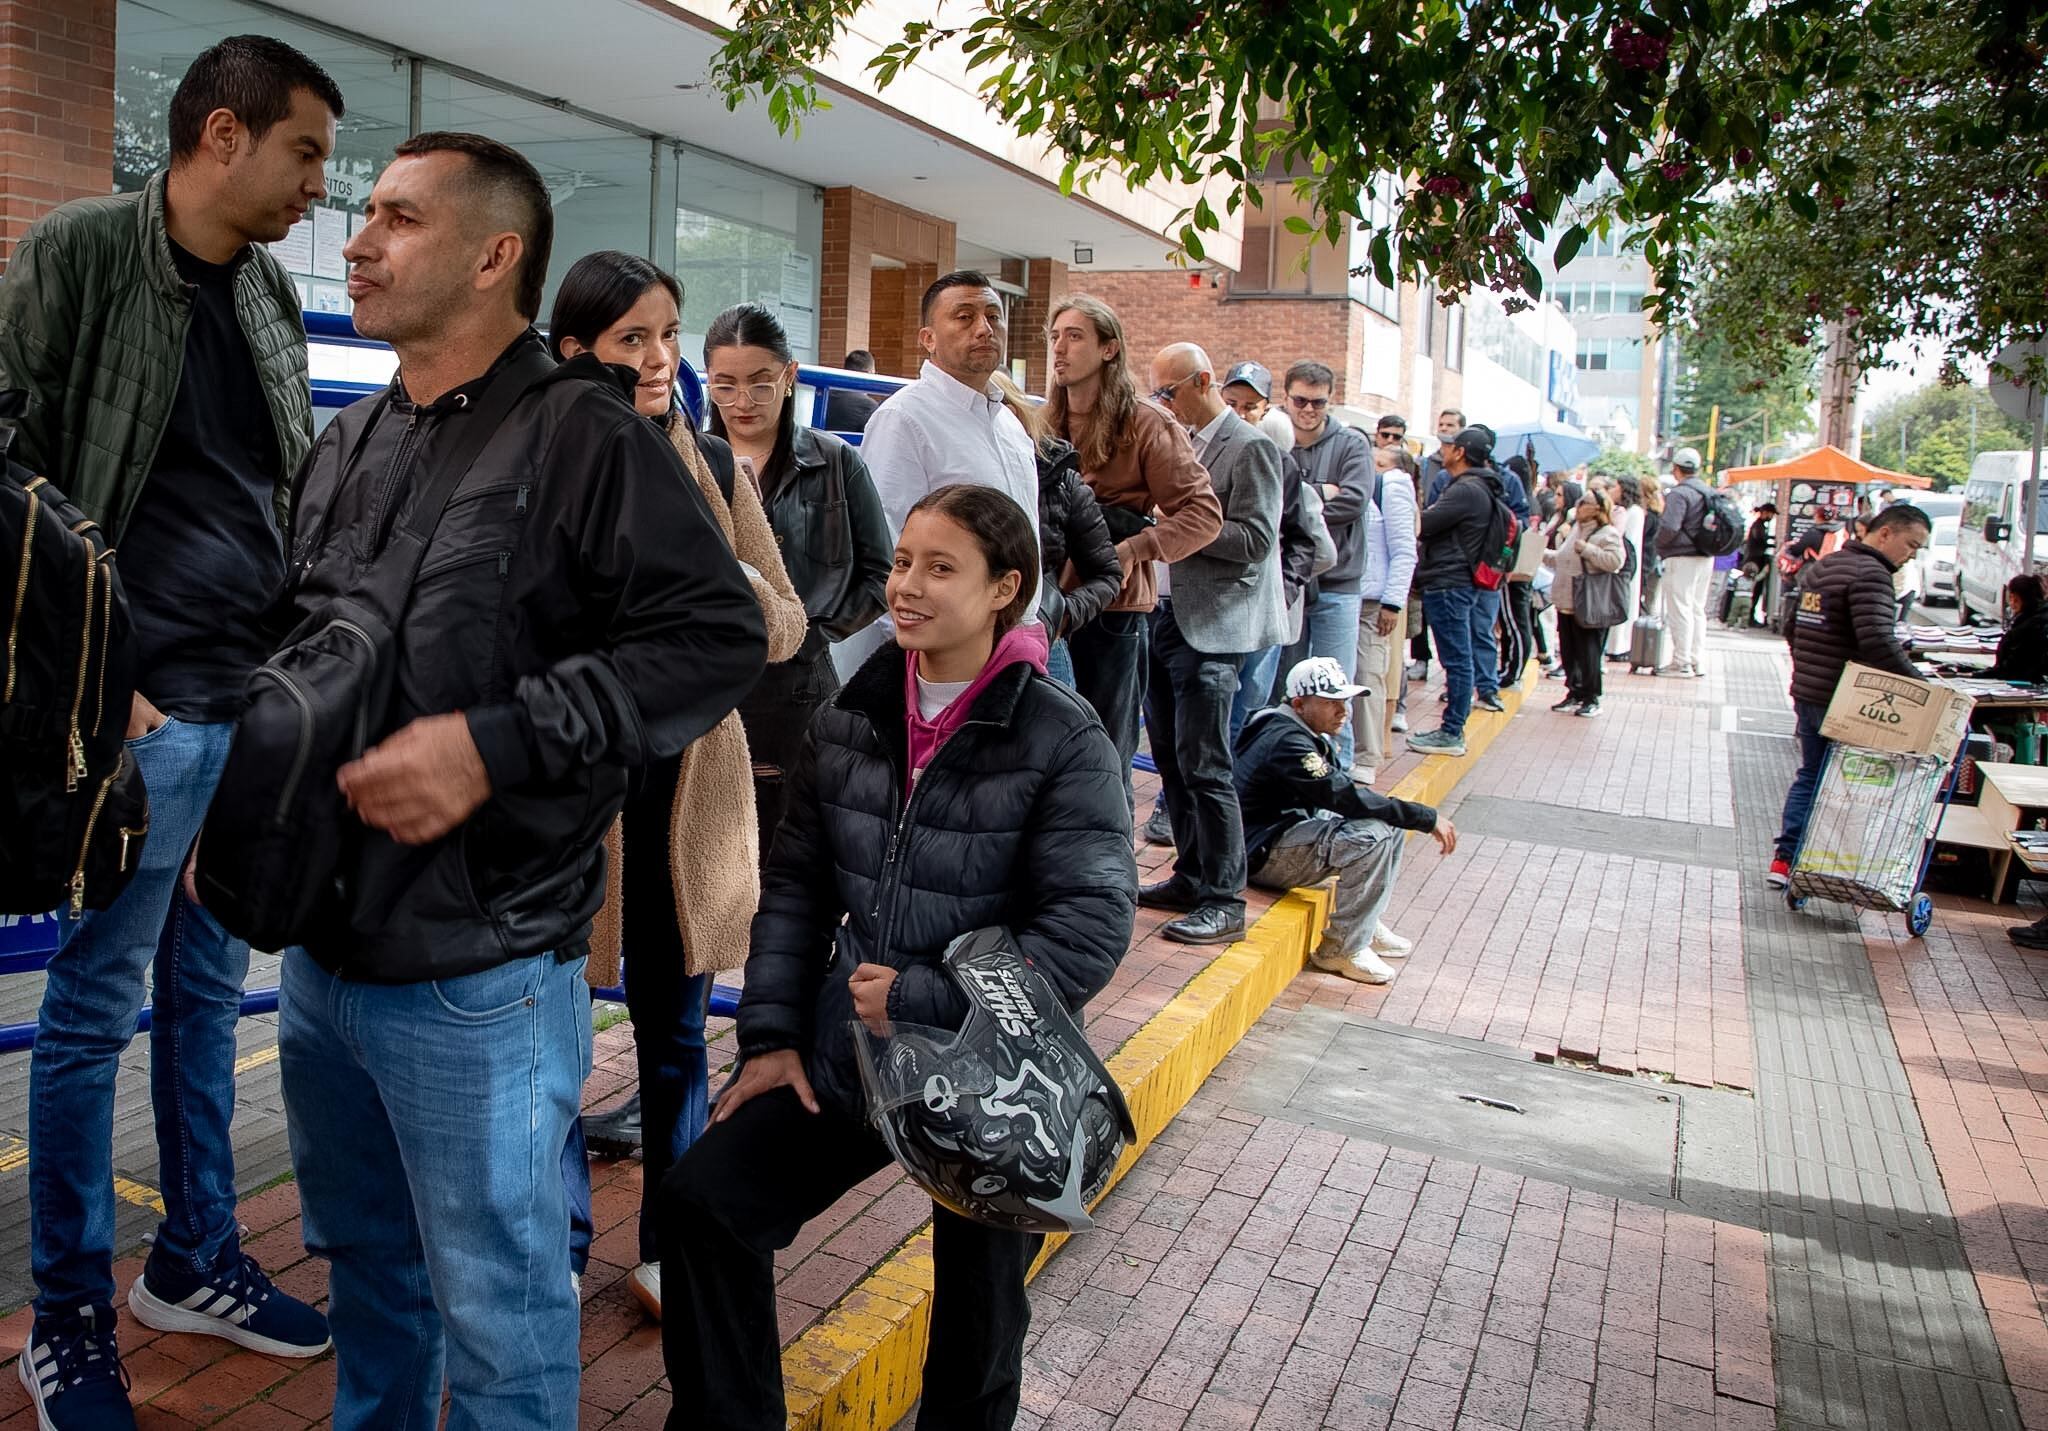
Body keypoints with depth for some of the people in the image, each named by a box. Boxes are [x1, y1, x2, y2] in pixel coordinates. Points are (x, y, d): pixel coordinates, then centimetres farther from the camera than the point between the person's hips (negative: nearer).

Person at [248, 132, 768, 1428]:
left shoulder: (586, 435, -11)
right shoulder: (346, 447, 13)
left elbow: (718, 639, -19)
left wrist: (494, 745, -23)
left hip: (475, 976, -7)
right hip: (321, 946, 8)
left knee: (496, 1307, 8)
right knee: (364, 1262, 26)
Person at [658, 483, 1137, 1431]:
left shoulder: (1061, 738, -15)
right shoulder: (850, 718, 0)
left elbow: (1092, 927, -21)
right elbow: (795, 885, 6)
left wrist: (923, 1000, -22)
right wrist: (771, 1034, 0)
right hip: (845, 1057, 4)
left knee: (977, 1295, 12)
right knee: (701, 1200, -1)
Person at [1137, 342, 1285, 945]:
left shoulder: (1249, 447, -9)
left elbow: (1255, 540, -16)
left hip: (1211, 628, -9)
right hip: (1165, 617, 9)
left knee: (1202, 765, -7)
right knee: (1170, 759, 13)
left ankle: (1224, 900, 1)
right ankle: (1191, 877, 26)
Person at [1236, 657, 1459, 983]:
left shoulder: (1303, 734, 11)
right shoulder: (1286, 742, -23)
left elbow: (1341, 795, 12)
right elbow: (1345, 798, -29)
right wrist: (1427, 818, -26)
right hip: (1261, 854, -11)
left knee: (1390, 821, 8)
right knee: (1372, 835, -27)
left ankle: (1368, 925, 14)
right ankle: (1343, 948, -16)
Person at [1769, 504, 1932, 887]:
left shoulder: (1820, 567, 14)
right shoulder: (1870, 574, -16)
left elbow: (1793, 628, 21)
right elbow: (1879, 644, -27)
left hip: (1805, 694, 9)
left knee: (1809, 776, 16)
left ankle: (1785, 859, 14)